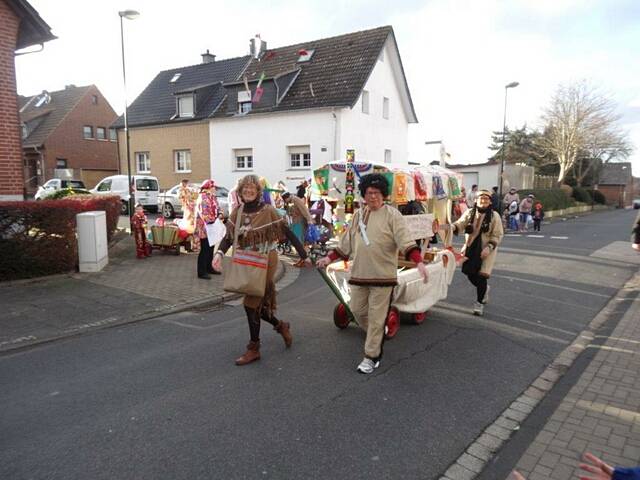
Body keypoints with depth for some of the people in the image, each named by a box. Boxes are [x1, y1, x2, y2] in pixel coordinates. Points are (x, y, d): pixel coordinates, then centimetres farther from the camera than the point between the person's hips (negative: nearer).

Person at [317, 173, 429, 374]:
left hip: (382, 275, -5)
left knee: (376, 316, 0)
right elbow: (346, 243, 18)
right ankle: (378, 335, 39)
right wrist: (329, 258, 15)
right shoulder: (358, 215, 12)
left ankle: (371, 356, 14)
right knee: (357, 309, 12)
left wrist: (419, 262, -27)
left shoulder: (391, 214, -5)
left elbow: (405, 241, -15)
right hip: (359, 274, 6)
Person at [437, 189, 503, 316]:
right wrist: (448, 227, -31)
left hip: (486, 249, -3)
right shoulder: (469, 213, 1)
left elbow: (498, 235, -6)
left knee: (482, 276, -7)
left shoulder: (494, 215, -7)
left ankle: (479, 303, 13)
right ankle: (484, 289, 41)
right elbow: (460, 225, -10)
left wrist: (489, 247, -21)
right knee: (470, 274, 6)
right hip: (471, 248, 3)